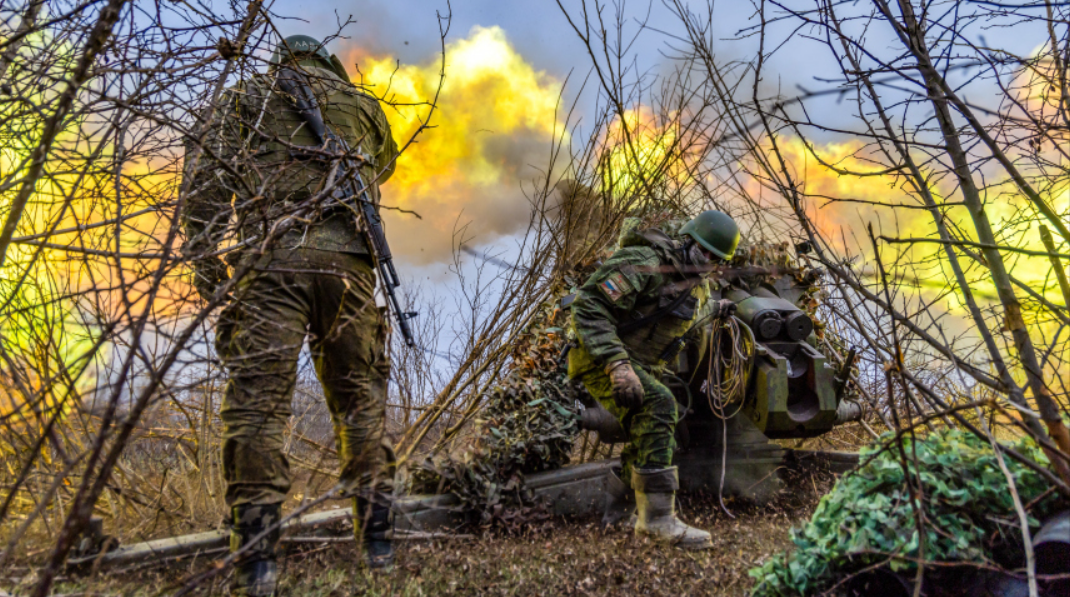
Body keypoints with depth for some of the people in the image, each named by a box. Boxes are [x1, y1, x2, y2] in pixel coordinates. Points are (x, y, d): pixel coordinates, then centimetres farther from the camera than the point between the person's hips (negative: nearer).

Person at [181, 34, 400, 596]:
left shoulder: (245, 97, 18)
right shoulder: (361, 104, 23)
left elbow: (208, 178, 4)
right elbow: (383, 165, 41)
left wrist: (203, 258, 1)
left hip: (273, 258, -2)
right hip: (349, 261, 2)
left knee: (257, 402, -3)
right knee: (360, 401, 9)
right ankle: (378, 541, 11)